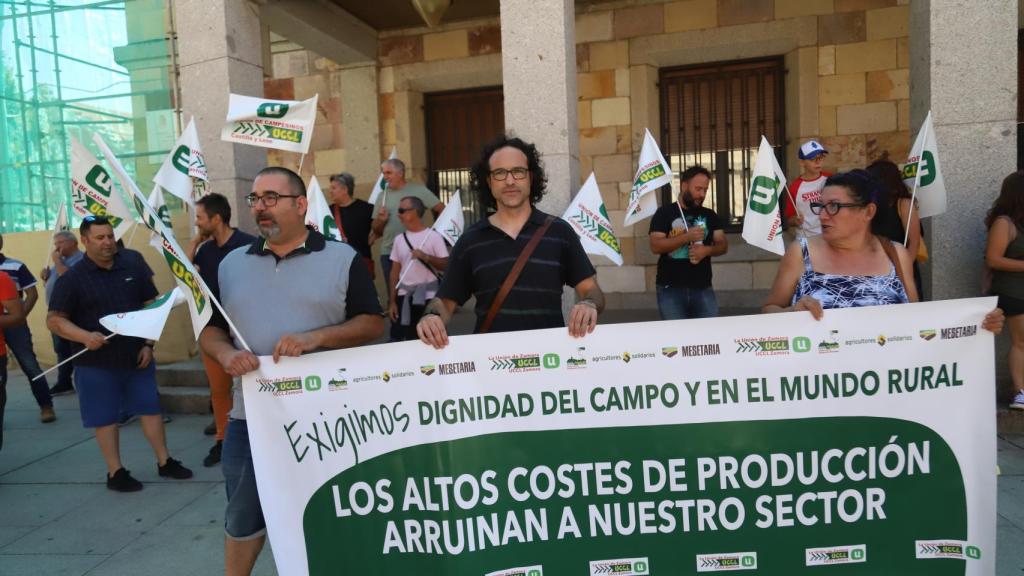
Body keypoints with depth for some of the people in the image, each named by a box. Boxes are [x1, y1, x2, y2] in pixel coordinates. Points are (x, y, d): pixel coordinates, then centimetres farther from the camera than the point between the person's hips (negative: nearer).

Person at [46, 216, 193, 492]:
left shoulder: (132, 264, 1)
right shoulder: (72, 278, -7)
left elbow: (151, 305, 6)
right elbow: (54, 320, -7)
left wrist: (148, 344, -1)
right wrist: (85, 336, -25)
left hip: (137, 355, 3)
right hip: (96, 362, -3)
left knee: (151, 407, 10)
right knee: (105, 417, 6)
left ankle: (164, 462, 22)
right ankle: (115, 472, 19)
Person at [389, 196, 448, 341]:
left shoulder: (434, 236, -4)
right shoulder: (399, 239, 8)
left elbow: (446, 264, -9)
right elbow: (394, 273, 9)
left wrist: (425, 257, -22)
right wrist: (392, 301, 6)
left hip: (429, 297, -4)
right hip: (404, 297, 4)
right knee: (408, 338, 5)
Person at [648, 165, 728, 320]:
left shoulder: (709, 215, 13)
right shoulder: (664, 213, 0)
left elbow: (723, 245, 9)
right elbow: (655, 246, -10)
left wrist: (707, 250, -13)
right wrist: (686, 237, -20)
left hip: (703, 288, 3)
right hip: (671, 289, -3)